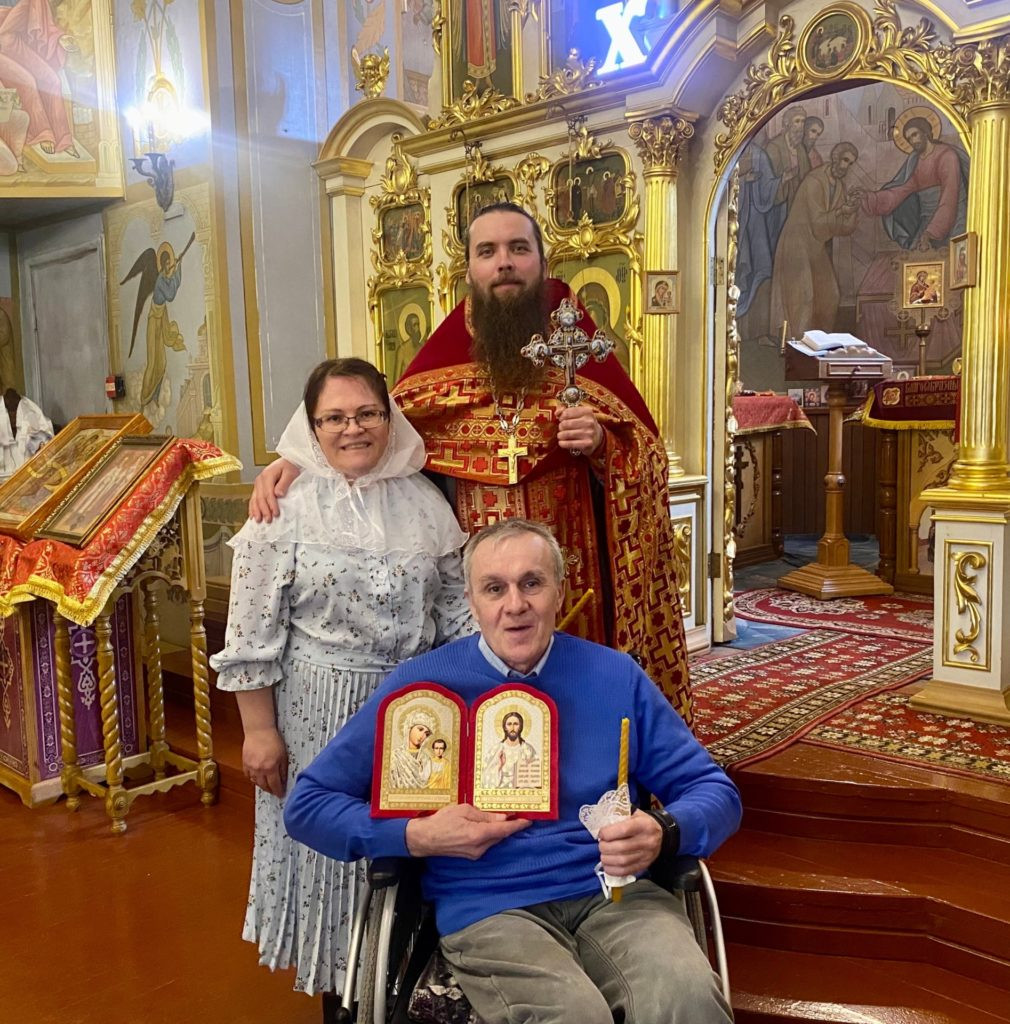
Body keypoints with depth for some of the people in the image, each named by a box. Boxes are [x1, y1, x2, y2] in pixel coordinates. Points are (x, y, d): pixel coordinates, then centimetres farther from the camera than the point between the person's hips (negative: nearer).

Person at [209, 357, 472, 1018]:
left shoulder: (424, 500, 1)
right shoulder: (286, 504, -8)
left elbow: (459, 611, 6)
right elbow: (253, 633, -8)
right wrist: (259, 730, -9)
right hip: (317, 710, -3)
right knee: (326, 845, 11)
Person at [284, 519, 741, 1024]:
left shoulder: (616, 676, 8)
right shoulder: (421, 684, 2)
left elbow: (714, 790, 9)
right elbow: (307, 804, 5)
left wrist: (662, 832, -14)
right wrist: (417, 836, -10)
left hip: (612, 892, 2)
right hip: (488, 907, -1)